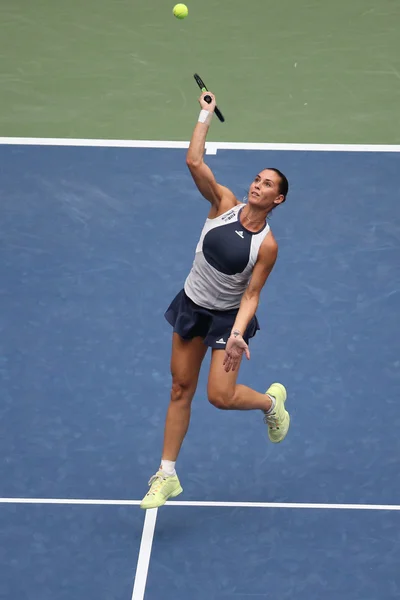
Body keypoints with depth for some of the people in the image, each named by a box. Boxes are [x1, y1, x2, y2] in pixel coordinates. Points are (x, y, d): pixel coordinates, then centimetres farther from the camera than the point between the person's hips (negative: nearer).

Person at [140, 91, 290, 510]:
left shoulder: (267, 245, -17)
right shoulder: (224, 204, -10)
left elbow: (251, 294, -16)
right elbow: (194, 161, -20)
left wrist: (236, 335, -28)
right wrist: (206, 114, -19)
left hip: (229, 317, -3)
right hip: (192, 306, 3)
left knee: (221, 395, -13)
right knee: (181, 389, 7)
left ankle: (271, 401, 22)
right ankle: (167, 475, 15)